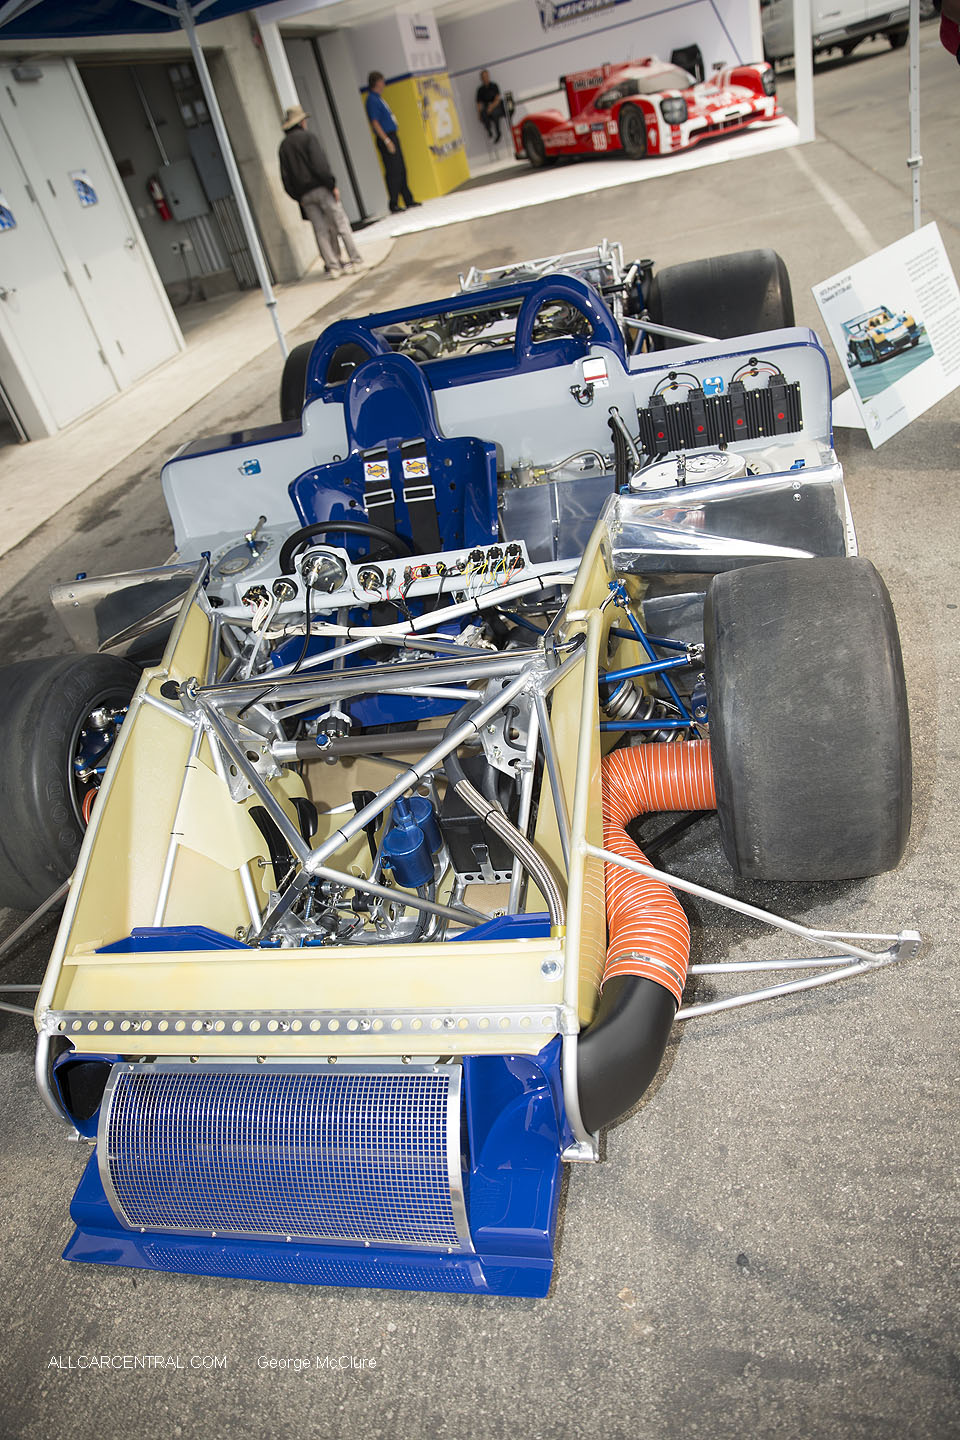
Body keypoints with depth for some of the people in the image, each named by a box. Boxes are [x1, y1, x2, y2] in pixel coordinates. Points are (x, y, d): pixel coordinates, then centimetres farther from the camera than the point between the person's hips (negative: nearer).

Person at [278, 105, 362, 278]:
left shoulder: (283, 145, 13)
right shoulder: (307, 137, -4)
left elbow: (285, 176, 10)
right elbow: (320, 164, -14)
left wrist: (298, 197, 12)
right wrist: (332, 185, -11)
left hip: (304, 194, 5)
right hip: (320, 187, -5)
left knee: (321, 231, 5)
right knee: (340, 223, -1)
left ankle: (333, 265, 2)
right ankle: (355, 260, -4)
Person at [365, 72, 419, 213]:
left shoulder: (378, 98, 17)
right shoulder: (372, 100, -13)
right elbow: (375, 123, -19)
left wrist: (392, 139, 20)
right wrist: (387, 141, -23)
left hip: (392, 137, 10)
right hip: (386, 138, -10)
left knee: (401, 170, 13)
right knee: (393, 172, -10)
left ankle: (409, 201, 19)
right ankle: (393, 206, -7)